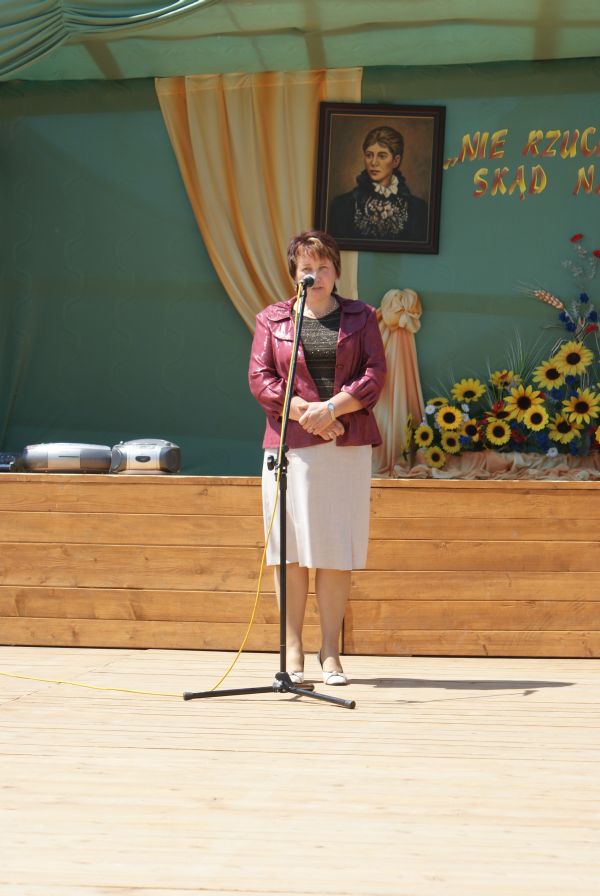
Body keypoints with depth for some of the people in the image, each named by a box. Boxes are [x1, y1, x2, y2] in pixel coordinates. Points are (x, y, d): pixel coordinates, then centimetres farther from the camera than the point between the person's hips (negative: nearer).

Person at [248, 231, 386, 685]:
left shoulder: (360, 317, 13)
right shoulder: (273, 319, 11)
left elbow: (374, 375, 2)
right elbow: (259, 378, 1)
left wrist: (332, 408, -13)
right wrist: (304, 412, -12)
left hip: (348, 445, 0)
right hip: (291, 443, 0)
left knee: (337, 551, -1)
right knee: (291, 549, -2)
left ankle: (331, 652, 4)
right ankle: (293, 651, 4)